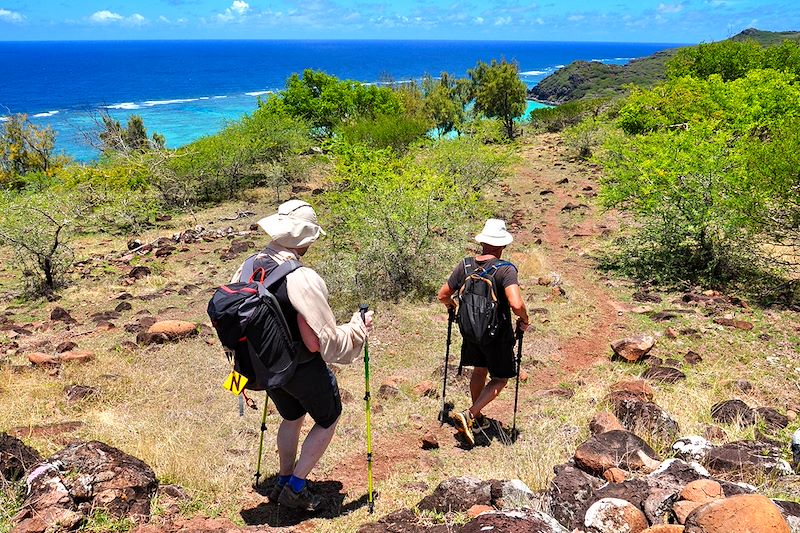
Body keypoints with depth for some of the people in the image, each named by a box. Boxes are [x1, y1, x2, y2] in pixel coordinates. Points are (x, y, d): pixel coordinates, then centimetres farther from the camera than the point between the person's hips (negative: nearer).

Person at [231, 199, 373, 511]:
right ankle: (295, 488, 21)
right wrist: (359, 330, -14)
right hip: (302, 369, -6)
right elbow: (318, 341, -29)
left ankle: (283, 482, 41)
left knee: (291, 417, 31)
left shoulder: (248, 268, -9)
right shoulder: (302, 279, -31)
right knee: (328, 420, 20)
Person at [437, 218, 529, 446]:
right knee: (500, 379, 12)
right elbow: (516, 304, -32)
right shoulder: (506, 269, -21)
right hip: (498, 335, -5)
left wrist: (451, 306, 22)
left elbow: (443, 295, 0)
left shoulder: (464, 266, -7)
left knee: (479, 371, 25)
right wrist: (524, 320, -11)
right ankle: (469, 415, -3)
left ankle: (477, 419, 38)